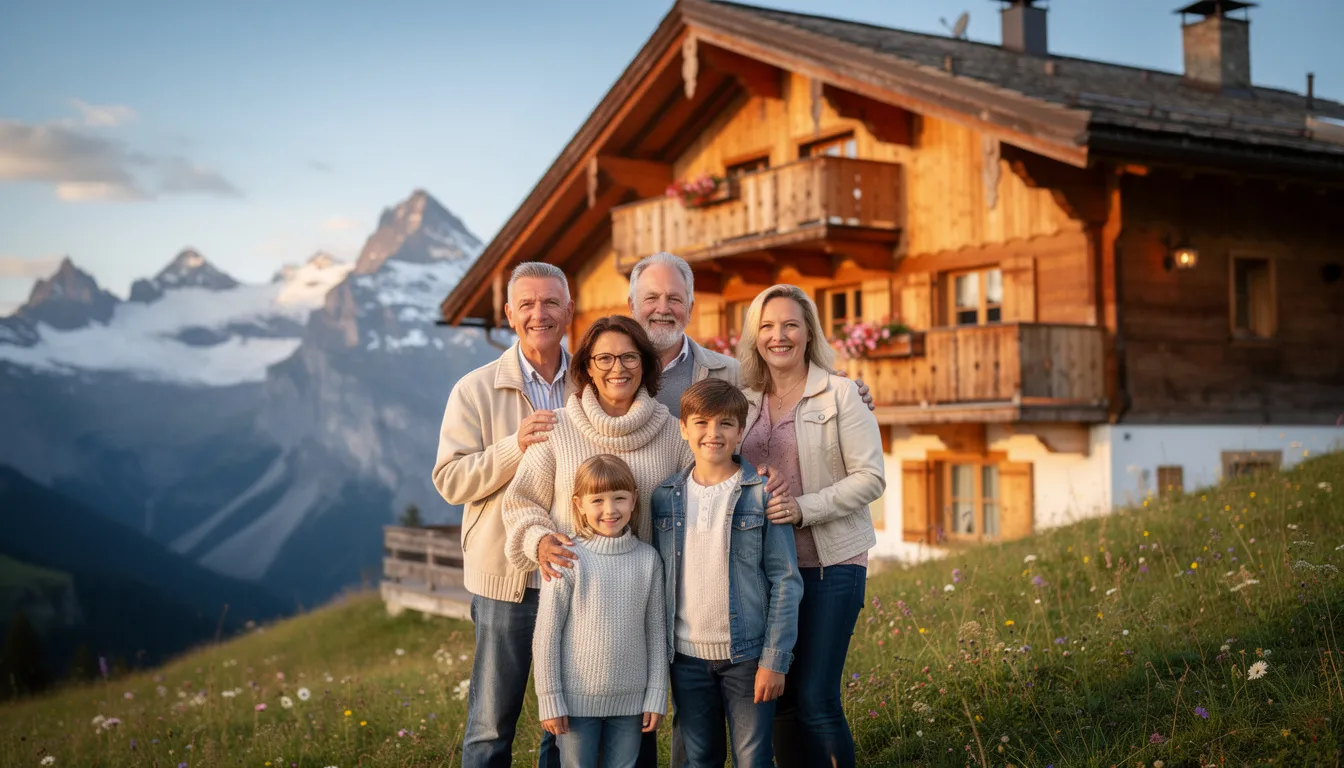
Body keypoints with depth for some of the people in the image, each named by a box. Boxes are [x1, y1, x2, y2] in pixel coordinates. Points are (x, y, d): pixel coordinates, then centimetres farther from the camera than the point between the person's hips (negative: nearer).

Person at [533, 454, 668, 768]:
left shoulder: (648, 559, 0)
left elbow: (656, 633, 5)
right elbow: (546, 635, -6)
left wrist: (656, 696, 3)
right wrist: (550, 700, -6)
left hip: (630, 701, 2)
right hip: (578, 699, -2)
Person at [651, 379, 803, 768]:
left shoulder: (763, 494, -6)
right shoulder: (666, 497, 4)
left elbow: (786, 580, -6)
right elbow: (658, 577, 10)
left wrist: (775, 659, -10)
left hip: (747, 655, -3)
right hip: (687, 656, 3)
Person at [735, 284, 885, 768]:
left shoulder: (839, 394, -3)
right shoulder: (744, 401, 9)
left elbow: (870, 478, -8)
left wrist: (805, 508, -19)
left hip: (830, 564, -4)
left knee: (816, 698, -8)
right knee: (778, 698, 8)